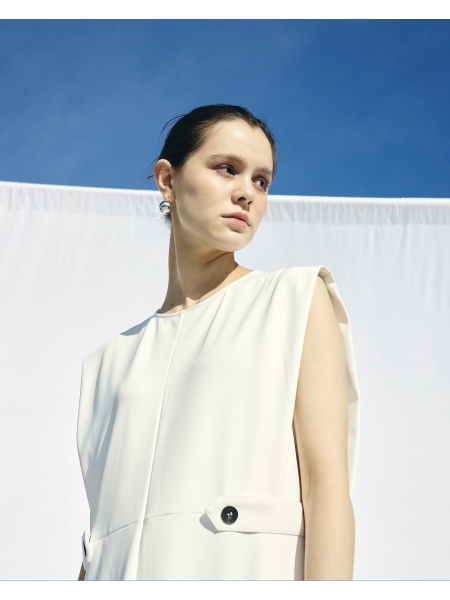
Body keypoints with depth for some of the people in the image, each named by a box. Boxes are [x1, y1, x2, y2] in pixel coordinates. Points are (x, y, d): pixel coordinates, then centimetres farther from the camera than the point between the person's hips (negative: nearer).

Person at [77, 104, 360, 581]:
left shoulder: (298, 298, 7)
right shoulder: (115, 358, 17)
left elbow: (328, 482, -5)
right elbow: (99, 538, 12)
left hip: (248, 573, -3)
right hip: (122, 579, 3)